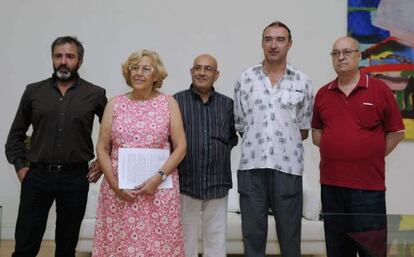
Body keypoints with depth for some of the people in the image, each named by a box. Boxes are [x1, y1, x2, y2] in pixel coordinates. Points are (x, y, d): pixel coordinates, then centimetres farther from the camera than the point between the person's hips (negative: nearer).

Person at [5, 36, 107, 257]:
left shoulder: (95, 94, 0)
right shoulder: (33, 91, 5)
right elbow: (16, 133, 13)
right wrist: (19, 166, 4)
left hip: (75, 178, -1)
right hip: (37, 176, 1)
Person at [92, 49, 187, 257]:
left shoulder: (168, 103, 3)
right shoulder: (114, 104, 7)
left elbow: (180, 147, 0)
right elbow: (102, 148, 6)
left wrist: (158, 177, -11)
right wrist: (114, 184, -5)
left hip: (159, 190, -1)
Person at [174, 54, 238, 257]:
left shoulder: (227, 104, 8)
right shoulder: (177, 101, -1)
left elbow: (234, 136, 15)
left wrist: (223, 147, 0)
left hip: (218, 183, 2)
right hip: (185, 182, -2)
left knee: (216, 239, 11)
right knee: (186, 239, 10)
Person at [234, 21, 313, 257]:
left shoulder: (302, 82, 5)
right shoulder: (245, 79, 6)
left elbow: (304, 130, 8)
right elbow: (240, 125, 9)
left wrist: (283, 140, 4)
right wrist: (258, 141, 6)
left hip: (288, 166, 0)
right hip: (252, 165, 1)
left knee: (289, 234, 7)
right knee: (252, 233, 8)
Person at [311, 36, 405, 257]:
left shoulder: (379, 90, -1)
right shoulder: (323, 94, 8)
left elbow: (396, 132, 3)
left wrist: (373, 157, -1)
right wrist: (331, 151, 6)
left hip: (369, 185, -3)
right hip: (331, 184, 3)